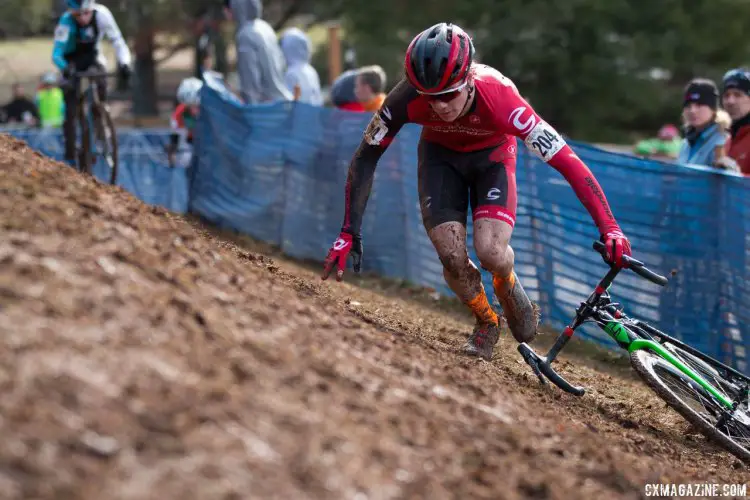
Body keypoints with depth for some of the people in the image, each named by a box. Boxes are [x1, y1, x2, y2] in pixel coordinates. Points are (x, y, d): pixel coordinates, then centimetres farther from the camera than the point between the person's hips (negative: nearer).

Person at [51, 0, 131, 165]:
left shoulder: (102, 14, -28)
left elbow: (117, 41, -28)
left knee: (101, 84, -30)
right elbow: (56, 53, -35)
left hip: (92, 56, 1)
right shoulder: (66, 22, -31)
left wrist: (124, 63, -46)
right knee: (70, 110, -10)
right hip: (72, 60, -1)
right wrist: (65, 68, -56)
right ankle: (70, 156, -4)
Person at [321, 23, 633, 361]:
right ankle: (486, 323, 14)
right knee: (452, 258, -17)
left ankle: (508, 287, 14)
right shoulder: (407, 98, -35)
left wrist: (609, 229, -42)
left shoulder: (500, 98, -39)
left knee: (490, 252, -23)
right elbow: (364, 159, -21)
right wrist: (349, 233, -23)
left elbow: (568, 162, -37)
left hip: (492, 155, -1)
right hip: (440, 155, 1)